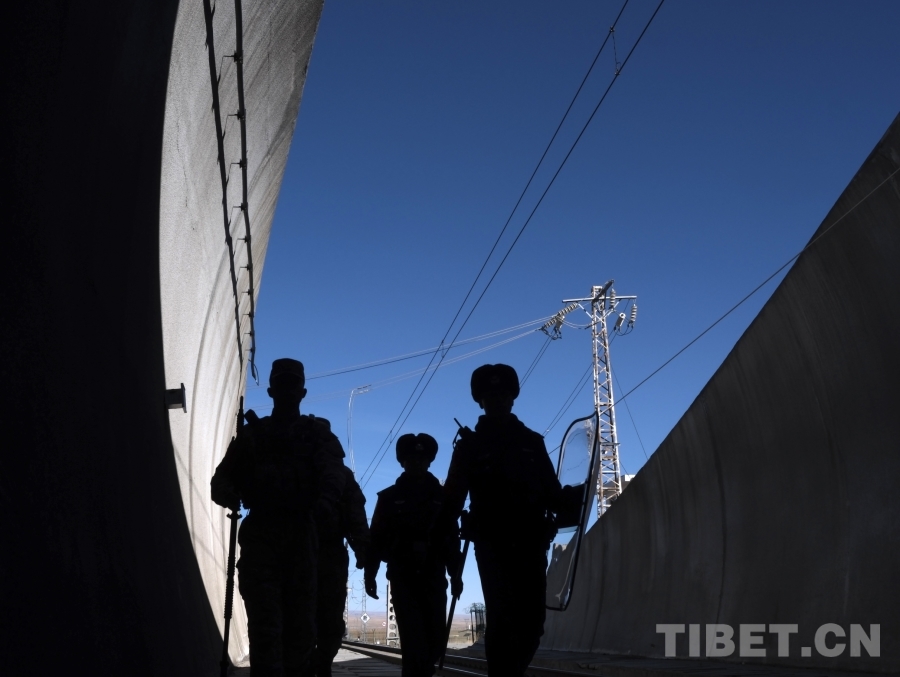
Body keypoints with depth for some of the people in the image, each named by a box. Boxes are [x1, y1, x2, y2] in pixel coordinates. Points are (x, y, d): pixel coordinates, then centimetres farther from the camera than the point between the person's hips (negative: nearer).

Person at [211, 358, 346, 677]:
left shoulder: (318, 433, 12)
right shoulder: (252, 433, 16)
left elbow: (333, 470, -8)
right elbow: (222, 477, 8)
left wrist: (326, 500, -29)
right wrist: (228, 494, -16)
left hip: (300, 536, 0)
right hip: (261, 535, 0)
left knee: (301, 624, 0)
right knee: (265, 625, -7)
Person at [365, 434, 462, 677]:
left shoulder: (441, 496, 10)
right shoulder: (390, 497, 7)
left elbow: (452, 538, 7)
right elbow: (377, 538, 3)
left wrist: (455, 573, -2)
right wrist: (369, 573, -5)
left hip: (433, 576, 2)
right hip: (403, 576, -2)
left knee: (435, 640, 1)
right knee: (414, 641, -12)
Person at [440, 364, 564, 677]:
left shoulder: (532, 441, 15)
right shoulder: (469, 444, 8)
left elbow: (552, 490, 8)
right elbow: (453, 497, 0)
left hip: (531, 542, 3)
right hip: (492, 543, -2)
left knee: (532, 619, 2)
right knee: (501, 617, -10)